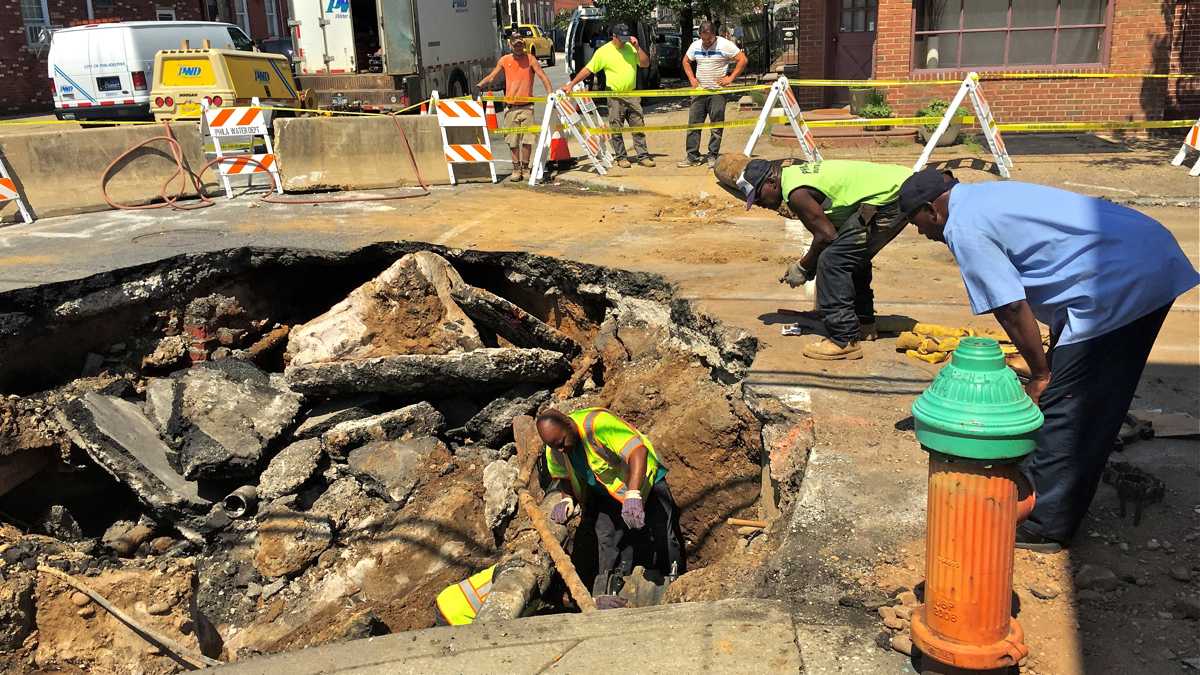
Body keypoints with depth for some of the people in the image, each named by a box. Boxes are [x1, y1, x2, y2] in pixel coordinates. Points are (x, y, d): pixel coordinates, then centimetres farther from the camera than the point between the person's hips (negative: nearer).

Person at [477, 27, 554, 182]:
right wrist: (478, 86, -8)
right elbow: (491, 77, 8)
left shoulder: (530, 59, 1)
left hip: (526, 106, -2)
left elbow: (542, 77, -6)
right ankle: (516, 169, 11)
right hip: (511, 107, 2)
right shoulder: (504, 60, 8)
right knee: (513, 141, 2)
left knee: (527, 139, -6)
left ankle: (525, 167, 8)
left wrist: (550, 93, -21)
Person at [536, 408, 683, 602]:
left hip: (643, 479, -5)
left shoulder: (598, 423, -37)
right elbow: (562, 476, 6)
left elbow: (638, 451, -45)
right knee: (606, 537, -8)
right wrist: (566, 499, -17)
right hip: (608, 493, 5)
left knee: (662, 539, -3)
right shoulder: (553, 450, -13)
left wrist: (633, 495, -55)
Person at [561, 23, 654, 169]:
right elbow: (587, 70, -3)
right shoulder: (603, 51, -4)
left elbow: (645, 64, 1)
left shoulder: (631, 48, 5)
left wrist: (637, 47, -11)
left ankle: (643, 156, 9)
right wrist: (571, 84, -7)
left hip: (632, 95, 3)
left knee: (638, 127, 3)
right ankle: (621, 158, 12)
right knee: (616, 129, 2)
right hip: (615, 96, -3)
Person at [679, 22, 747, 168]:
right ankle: (692, 157, 6)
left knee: (716, 126, 0)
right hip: (699, 90, 4)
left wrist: (730, 78, -12)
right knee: (693, 123, 1)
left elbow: (742, 60, -8)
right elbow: (686, 61, 21)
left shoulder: (725, 45, -8)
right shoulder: (695, 45, 6)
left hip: (718, 91, -4)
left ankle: (713, 157, 8)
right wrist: (692, 79, 8)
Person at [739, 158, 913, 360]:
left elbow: (826, 234, -15)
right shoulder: (797, 173, 16)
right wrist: (810, 266, 19)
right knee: (854, 256, 25)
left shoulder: (796, 192, -14)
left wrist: (803, 267, -1)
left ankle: (845, 341, -9)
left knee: (832, 261, -11)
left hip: (886, 198, -11)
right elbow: (828, 227, 22)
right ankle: (864, 324, 36)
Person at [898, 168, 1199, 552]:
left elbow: (1010, 307, -12)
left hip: (1117, 284, -10)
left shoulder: (963, 227, -9)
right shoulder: (986, 196, 21)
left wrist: (1040, 374, 0)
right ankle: (1064, 509, 29)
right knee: (1100, 402, 17)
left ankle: (1043, 526, 7)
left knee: (1060, 404, -3)